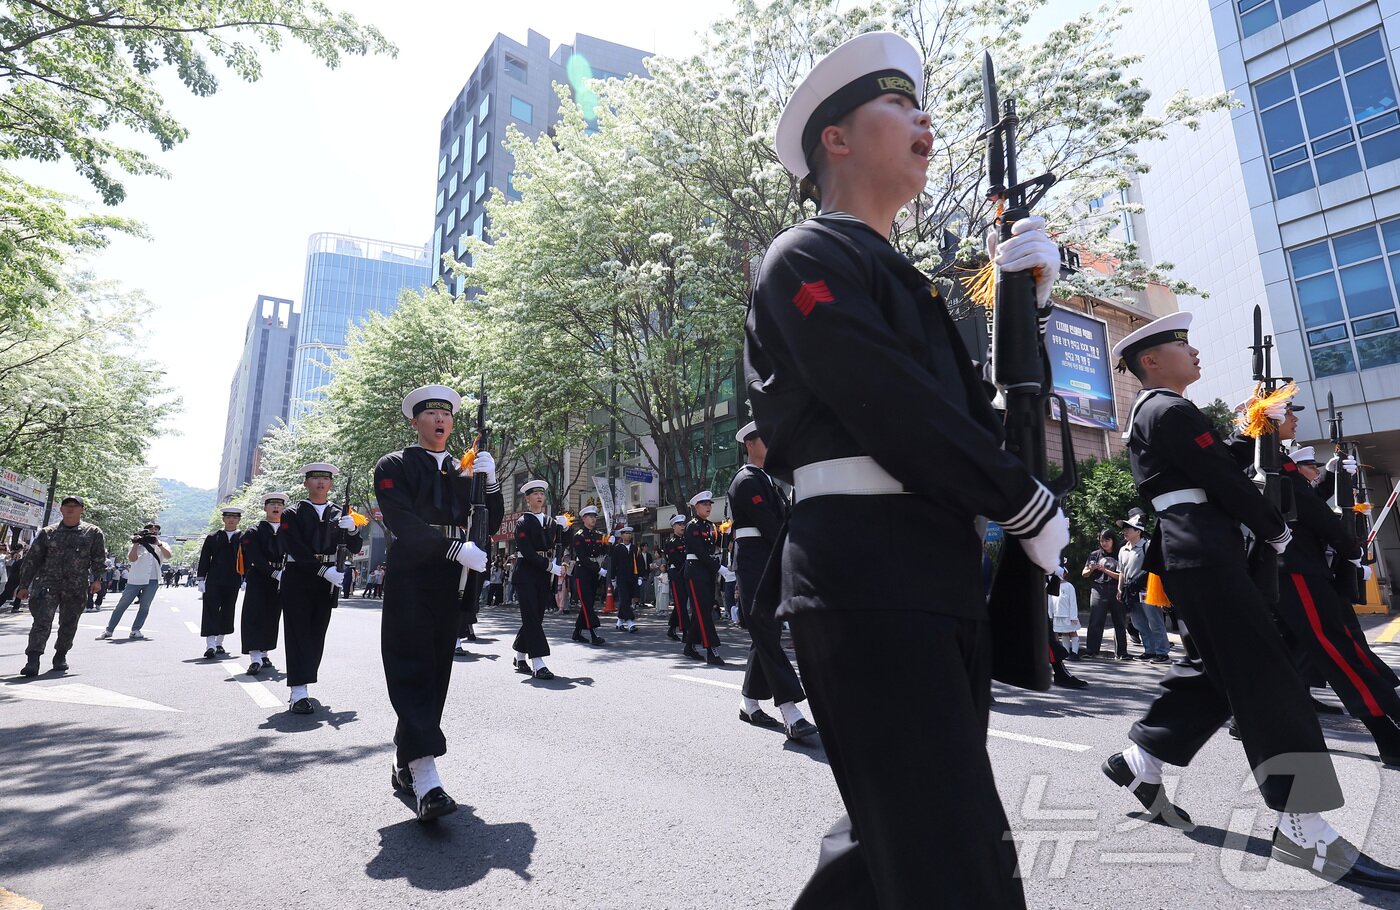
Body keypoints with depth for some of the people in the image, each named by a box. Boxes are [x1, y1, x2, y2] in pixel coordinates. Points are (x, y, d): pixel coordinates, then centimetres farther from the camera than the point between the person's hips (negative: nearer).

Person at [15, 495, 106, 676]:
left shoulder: (93, 532, 5)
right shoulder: (47, 533, 7)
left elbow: (99, 558, 5)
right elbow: (32, 560, 10)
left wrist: (96, 579, -7)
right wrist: (23, 585, 7)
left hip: (77, 588, 0)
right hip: (47, 584, 0)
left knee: (69, 624, 9)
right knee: (42, 621, -13)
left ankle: (61, 656, 27)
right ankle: (32, 661, -15)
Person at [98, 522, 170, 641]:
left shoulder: (162, 545, 13)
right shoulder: (138, 544, 11)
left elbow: (168, 556, -7)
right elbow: (131, 559, -3)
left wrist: (158, 544, -17)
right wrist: (136, 544, -10)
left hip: (152, 581, 0)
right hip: (135, 580, 0)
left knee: (145, 607, 0)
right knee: (121, 605, 2)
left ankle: (135, 631, 6)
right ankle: (108, 630, 9)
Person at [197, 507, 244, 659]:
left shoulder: (244, 538, 5)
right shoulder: (212, 538, 6)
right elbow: (204, 559, 6)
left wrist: (245, 579, -2)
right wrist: (201, 579, -1)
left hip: (233, 583, 1)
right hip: (213, 582, -1)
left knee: (227, 613, 8)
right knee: (211, 612, -8)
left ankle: (219, 643, 21)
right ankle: (210, 645, -11)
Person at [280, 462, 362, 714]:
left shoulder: (340, 515, 10)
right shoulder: (292, 514, 1)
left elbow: (355, 549, 6)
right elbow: (296, 549, -10)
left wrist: (352, 530, -17)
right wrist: (323, 570, -22)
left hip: (328, 581, 3)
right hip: (298, 580, -3)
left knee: (316, 636, 9)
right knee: (298, 634, -6)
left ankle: (303, 684, 23)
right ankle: (299, 693, -9)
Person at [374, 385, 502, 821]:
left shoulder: (462, 471, 17)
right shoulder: (394, 466, 3)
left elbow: (491, 524, 11)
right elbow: (402, 523, -11)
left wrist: (489, 481, -5)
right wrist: (456, 547, -20)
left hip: (450, 587, 5)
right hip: (410, 583, -5)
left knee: (435, 674, 9)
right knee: (413, 671, -10)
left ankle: (405, 764, 22)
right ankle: (425, 779, -15)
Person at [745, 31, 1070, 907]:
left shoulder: (901, 279, 23)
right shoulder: (809, 259, -4)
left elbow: (982, 420, 21)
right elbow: (898, 414, -15)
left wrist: (1028, 305, 11)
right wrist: (1031, 508, -5)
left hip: (944, 582, 9)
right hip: (867, 582, -9)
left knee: (904, 833, 19)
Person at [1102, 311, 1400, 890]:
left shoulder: (1147, 413, 22)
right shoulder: (1171, 411, -10)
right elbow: (1225, 480, -11)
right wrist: (1277, 531, 2)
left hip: (1193, 552, 11)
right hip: (1204, 553, -11)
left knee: (1225, 672, 14)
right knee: (1266, 677, -9)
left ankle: (1139, 761, 19)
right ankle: (1304, 830, -4)